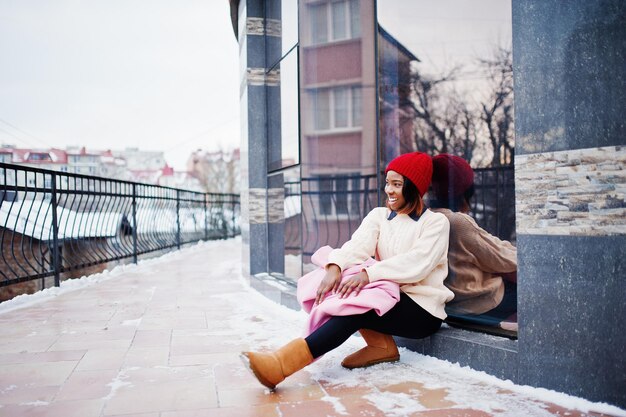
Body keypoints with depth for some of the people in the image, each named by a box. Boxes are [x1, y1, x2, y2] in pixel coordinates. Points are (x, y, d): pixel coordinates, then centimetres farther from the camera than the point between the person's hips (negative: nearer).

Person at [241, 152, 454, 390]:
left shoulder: (436, 222, -3)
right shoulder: (379, 215, 11)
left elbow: (417, 263, -20)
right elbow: (358, 245, -8)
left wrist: (369, 273, -32)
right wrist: (335, 267, -29)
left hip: (424, 311, -5)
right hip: (390, 297, 6)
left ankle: (284, 363, -41)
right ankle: (381, 346, -17)